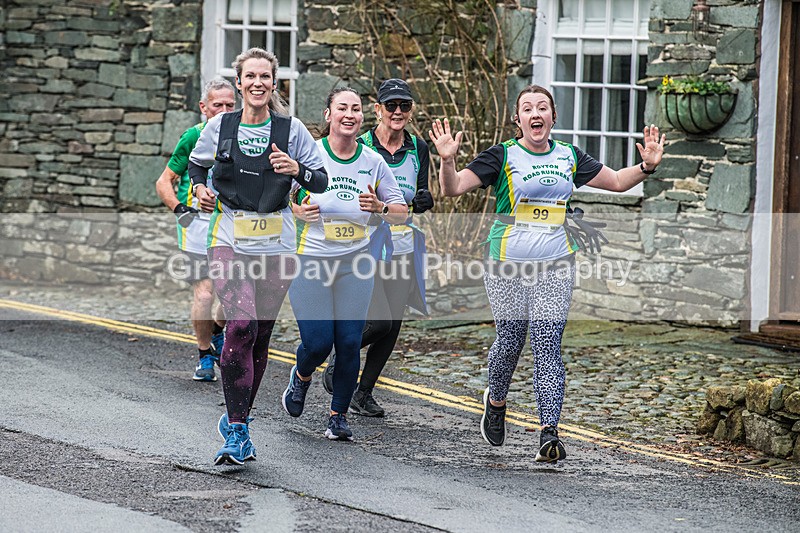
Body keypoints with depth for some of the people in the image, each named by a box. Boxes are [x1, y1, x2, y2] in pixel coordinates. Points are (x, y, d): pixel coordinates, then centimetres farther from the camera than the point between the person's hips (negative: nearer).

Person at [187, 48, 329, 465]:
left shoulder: (291, 129, 1)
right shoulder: (220, 126, 3)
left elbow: (321, 182, 3)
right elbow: (196, 164, 21)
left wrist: (297, 170, -17)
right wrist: (201, 189, 1)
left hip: (275, 243, 2)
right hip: (229, 239, -2)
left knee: (260, 335, 8)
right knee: (241, 325, -20)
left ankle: (236, 419, 27)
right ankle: (237, 432, -17)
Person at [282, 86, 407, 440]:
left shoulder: (373, 162, 3)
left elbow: (402, 212, 10)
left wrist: (381, 208, -12)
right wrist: (298, 211, -18)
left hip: (356, 263, 2)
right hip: (310, 261, -2)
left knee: (350, 343, -3)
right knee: (317, 342, -7)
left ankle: (339, 415, 14)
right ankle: (301, 377, 29)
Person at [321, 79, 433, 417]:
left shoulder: (418, 148, 6)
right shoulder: (361, 146, -6)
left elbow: (420, 198, 11)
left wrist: (423, 201, -13)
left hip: (402, 248, 4)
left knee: (392, 325, 4)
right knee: (378, 321, -13)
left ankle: (364, 393, 17)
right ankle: (337, 360, 15)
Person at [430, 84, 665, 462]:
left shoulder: (569, 157, 10)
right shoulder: (502, 156, -1)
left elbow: (617, 182, 21)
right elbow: (452, 188, -7)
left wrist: (647, 166, 5)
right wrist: (447, 160, -26)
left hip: (555, 266, 2)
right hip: (507, 264, -2)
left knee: (547, 349, -7)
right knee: (510, 341, 5)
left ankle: (549, 434, -11)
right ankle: (496, 401, 37)